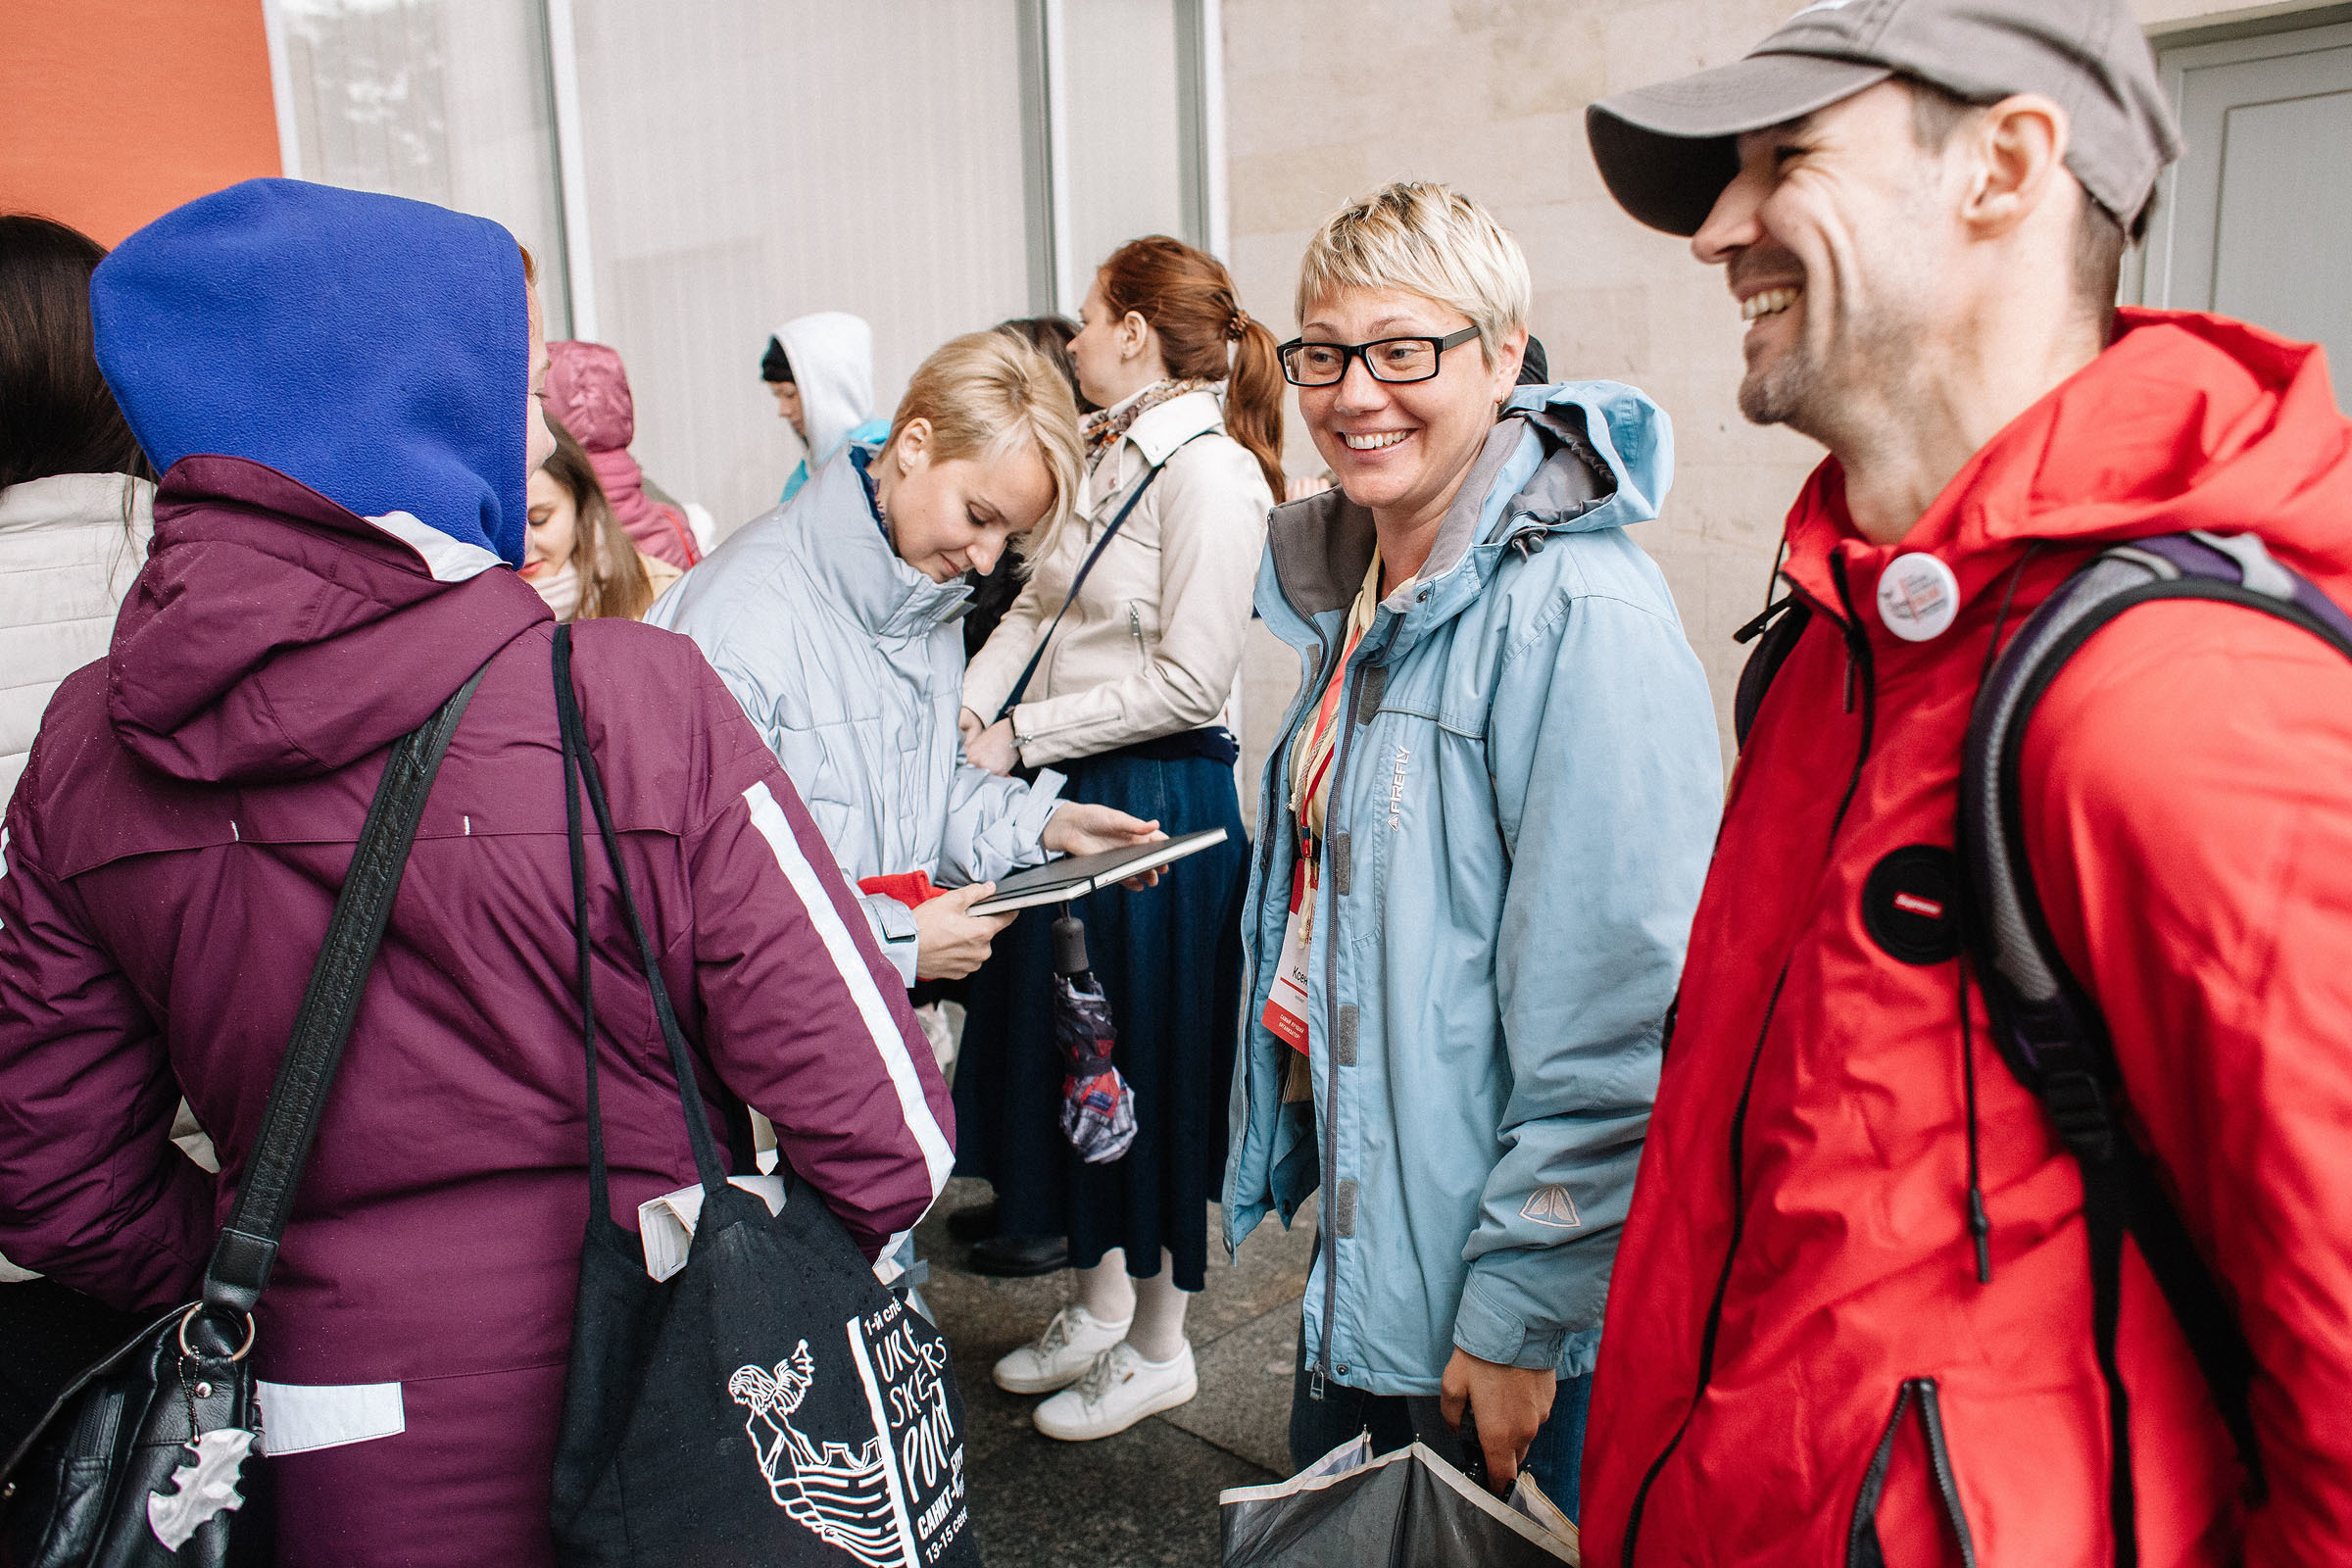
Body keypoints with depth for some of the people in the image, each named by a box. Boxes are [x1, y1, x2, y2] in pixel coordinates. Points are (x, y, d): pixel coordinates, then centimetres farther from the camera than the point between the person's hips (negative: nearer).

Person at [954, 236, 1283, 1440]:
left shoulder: (1208, 474, -16)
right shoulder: (1105, 455, 11)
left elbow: (1187, 682, -21)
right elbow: (1034, 609, 12)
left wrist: (1019, 737, -16)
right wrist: (964, 709, -4)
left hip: (1159, 803, -9)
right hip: (1069, 792, 9)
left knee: (1144, 1067, 5)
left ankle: (1160, 1347, 26)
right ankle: (1099, 1303, 37)